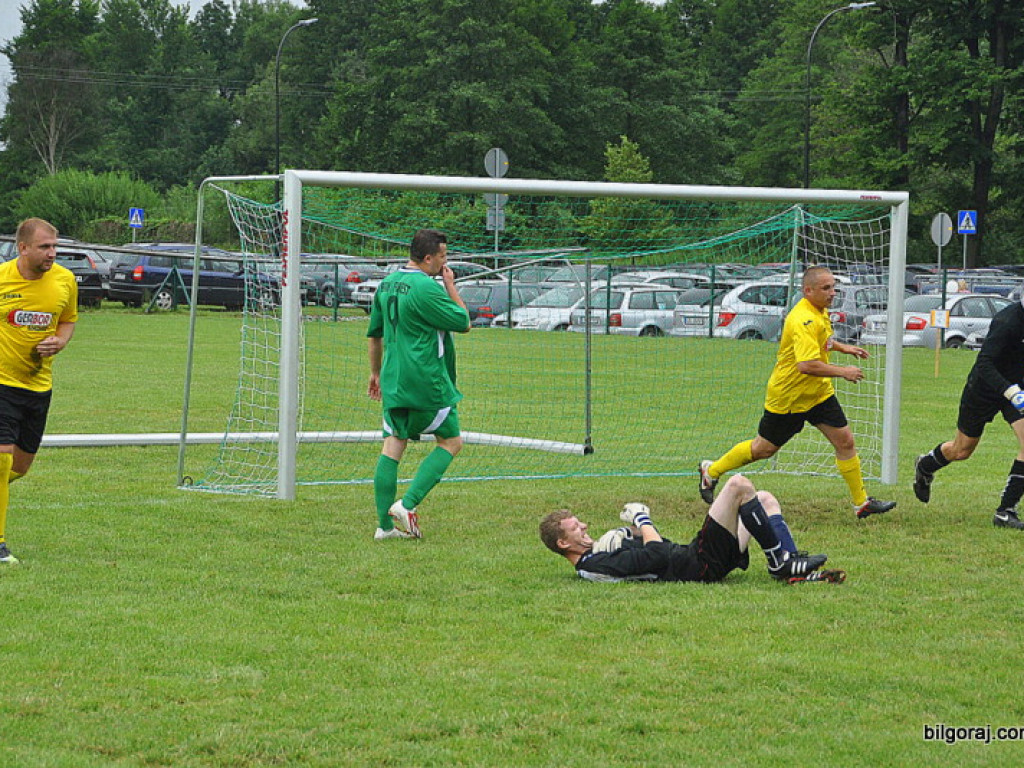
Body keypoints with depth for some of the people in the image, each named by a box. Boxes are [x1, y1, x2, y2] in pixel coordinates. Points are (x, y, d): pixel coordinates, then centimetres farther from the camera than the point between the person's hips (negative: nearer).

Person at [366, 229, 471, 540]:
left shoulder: (387, 283, 11)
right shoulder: (427, 288, -16)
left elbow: (375, 334, 20)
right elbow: (463, 322, -9)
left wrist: (376, 372, 30)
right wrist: (451, 286, 0)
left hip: (393, 382, 8)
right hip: (426, 382, -8)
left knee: (393, 445, 8)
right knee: (451, 442, 5)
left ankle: (385, 524, 6)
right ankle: (407, 505, -6)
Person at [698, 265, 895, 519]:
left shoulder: (820, 312, 3)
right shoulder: (803, 320, -29)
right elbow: (806, 365, -37)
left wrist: (843, 347, 15)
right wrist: (842, 372, -28)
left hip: (819, 393, 8)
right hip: (788, 397, -8)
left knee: (845, 441, 1)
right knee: (764, 449, 6)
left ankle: (862, 503, 9)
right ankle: (711, 471, 26)